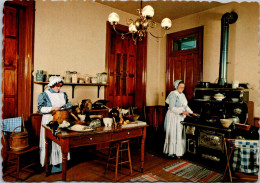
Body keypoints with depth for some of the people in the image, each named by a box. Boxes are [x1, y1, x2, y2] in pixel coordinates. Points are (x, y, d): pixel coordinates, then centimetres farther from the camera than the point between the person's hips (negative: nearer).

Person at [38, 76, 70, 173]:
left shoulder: (63, 94, 10)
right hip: (49, 121, -4)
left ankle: (60, 161, 16)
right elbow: (41, 108, -9)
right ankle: (49, 163, 11)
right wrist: (52, 108, -21)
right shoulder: (44, 95, -3)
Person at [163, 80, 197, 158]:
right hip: (173, 117, -8)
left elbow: (185, 106, 19)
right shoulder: (173, 94, -14)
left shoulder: (182, 95, 12)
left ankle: (178, 151, 19)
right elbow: (172, 108, -21)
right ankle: (171, 152, 8)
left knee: (180, 134, 10)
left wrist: (191, 112, 7)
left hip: (180, 117, 8)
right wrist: (182, 111, -26)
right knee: (173, 134, -3)